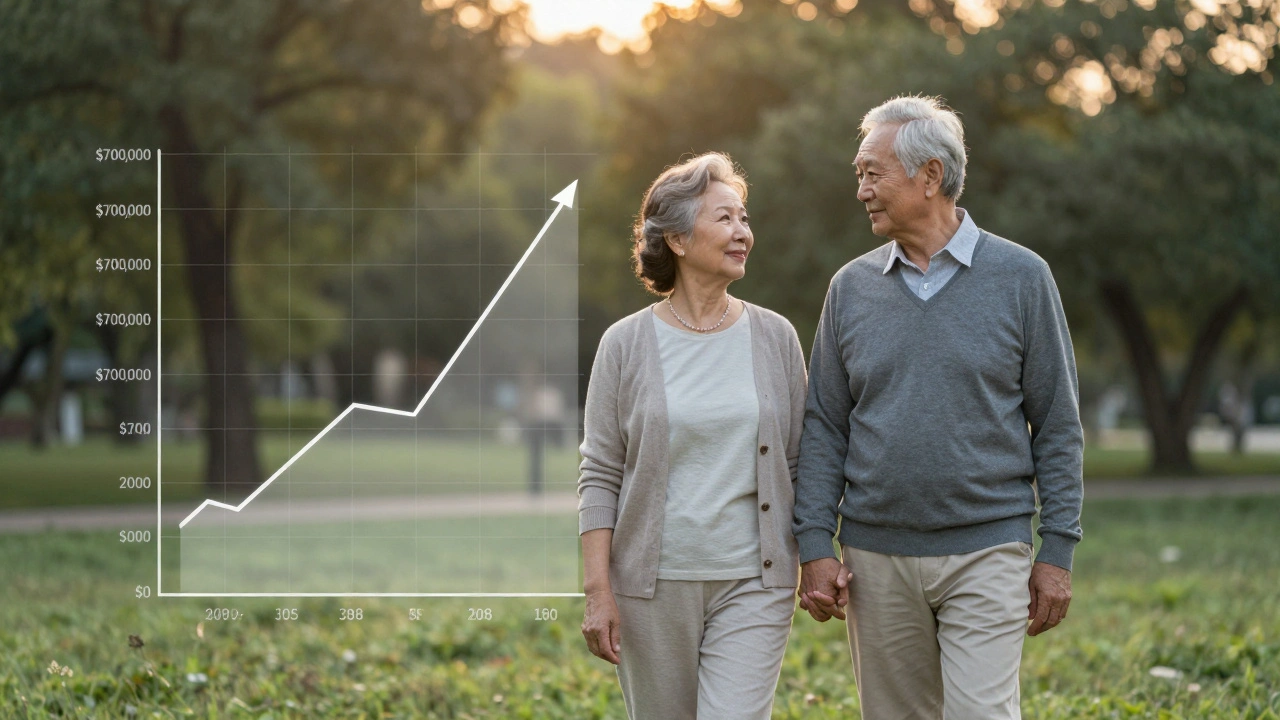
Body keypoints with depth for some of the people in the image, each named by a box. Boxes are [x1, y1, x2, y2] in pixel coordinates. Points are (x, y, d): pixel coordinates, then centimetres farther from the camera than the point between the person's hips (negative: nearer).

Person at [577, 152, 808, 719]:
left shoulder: (775, 338, 3)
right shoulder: (626, 345, -1)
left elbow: (799, 461, 9)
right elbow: (599, 476, -2)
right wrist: (597, 590, -8)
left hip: (753, 585, 0)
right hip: (653, 586, 0)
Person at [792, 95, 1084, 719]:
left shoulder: (1020, 277, 0)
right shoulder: (852, 287, 7)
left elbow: (1058, 426, 1)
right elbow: (824, 428, 9)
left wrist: (1057, 551, -3)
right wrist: (814, 546, 0)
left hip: (986, 553, -3)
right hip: (876, 557, 3)